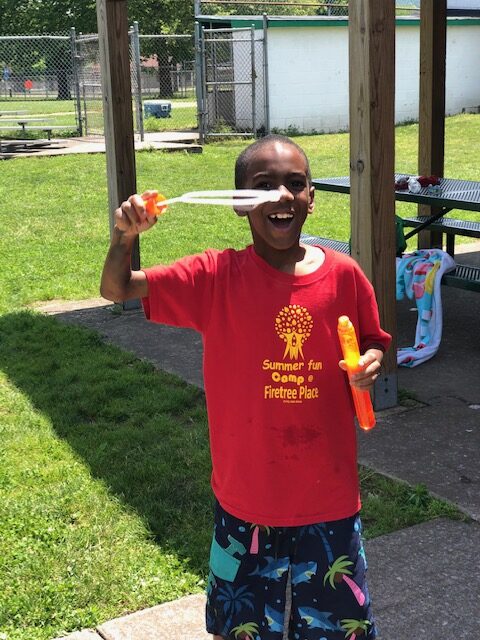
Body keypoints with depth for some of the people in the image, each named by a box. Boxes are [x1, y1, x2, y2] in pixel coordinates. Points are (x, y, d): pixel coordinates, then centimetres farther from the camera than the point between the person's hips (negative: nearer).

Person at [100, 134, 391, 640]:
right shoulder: (216, 277, -11)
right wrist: (125, 234, -30)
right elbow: (116, 289, -11)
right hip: (246, 497, 0)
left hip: (329, 496, 1)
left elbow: (372, 344, 7)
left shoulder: (344, 276, -8)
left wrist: (370, 364, -16)